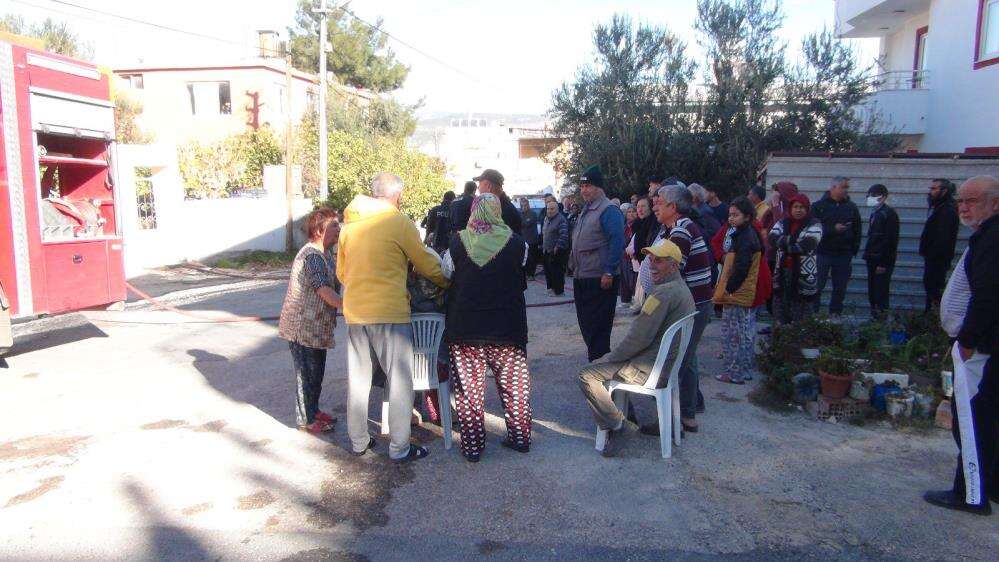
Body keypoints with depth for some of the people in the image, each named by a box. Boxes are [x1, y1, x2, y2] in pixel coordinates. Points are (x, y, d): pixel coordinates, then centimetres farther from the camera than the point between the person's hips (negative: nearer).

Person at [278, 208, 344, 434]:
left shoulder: (324, 255, 12)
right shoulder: (312, 255, -20)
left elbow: (334, 282, 13)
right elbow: (324, 291, -25)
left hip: (316, 326, 10)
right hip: (303, 326, -9)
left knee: (316, 372, 19)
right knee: (307, 373, 2)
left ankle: (313, 409, 33)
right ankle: (306, 419, 14)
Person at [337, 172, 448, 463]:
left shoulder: (349, 225, 8)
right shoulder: (399, 222, -8)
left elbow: (342, 272, 16)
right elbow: (427, 264, -2)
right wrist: (449, 282, 14)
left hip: (354, 311, 6)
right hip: (389, 311, -6)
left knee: (358, 378, 16)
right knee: (400, 379, 5)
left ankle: (358, 441, 27)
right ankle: (399, 447, 10)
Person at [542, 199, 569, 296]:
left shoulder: (561, 219, -14)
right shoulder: (546, 219, 14)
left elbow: (563, 235, -20)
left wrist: (557, 247, -21)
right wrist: (543, 245, 19)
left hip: (556, 251, -9)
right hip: (547, 250, 9)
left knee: (557, 271, -4)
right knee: (548, 270, 14)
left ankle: (558, 290, 4)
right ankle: (551, 287, 28)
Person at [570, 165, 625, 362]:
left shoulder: (609, 211, -13)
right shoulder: (585, 211, 17)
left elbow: (617, 242, -20)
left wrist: (608, 273, -22)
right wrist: (574, 266, 22)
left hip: (600, 280, -10)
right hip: (581, 279, 10)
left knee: (597, 326, -4)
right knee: (585, 323, 16)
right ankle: (595, 358, 29)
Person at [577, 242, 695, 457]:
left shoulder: (664, 292, -22)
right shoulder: (682, 288, 11)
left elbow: (639, 338, -23)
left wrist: (612, 357, -7)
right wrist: (615, 357, 15)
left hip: (650, 370, -10)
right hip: (670, 364, 10)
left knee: (587, 376, -9)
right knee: (616, 362, 29)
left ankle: (618, 426, -6)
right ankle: (628, 419, 28)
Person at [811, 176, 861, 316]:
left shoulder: (852, 207, 9)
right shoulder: (819, 206, 0)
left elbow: (857, 232, 10)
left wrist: (853, 252, 3)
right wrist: (833, 229, -19)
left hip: (844, 256, 3)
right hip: (823, 253, -3)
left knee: (840, 289, 7)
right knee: (816, 287, 0)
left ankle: (835, 316, 16)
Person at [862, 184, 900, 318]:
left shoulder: (889, 214, -11)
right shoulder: (875, 213, 14)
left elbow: (891, 241, -17)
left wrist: (884, 263, -20)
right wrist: (867, 255, 12)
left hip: (882, 261, -8)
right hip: (873, 259, 8)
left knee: (881, 291, -6)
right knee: (872, 291, 12)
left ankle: (882, 315, -1)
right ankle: (874, 314, 19)